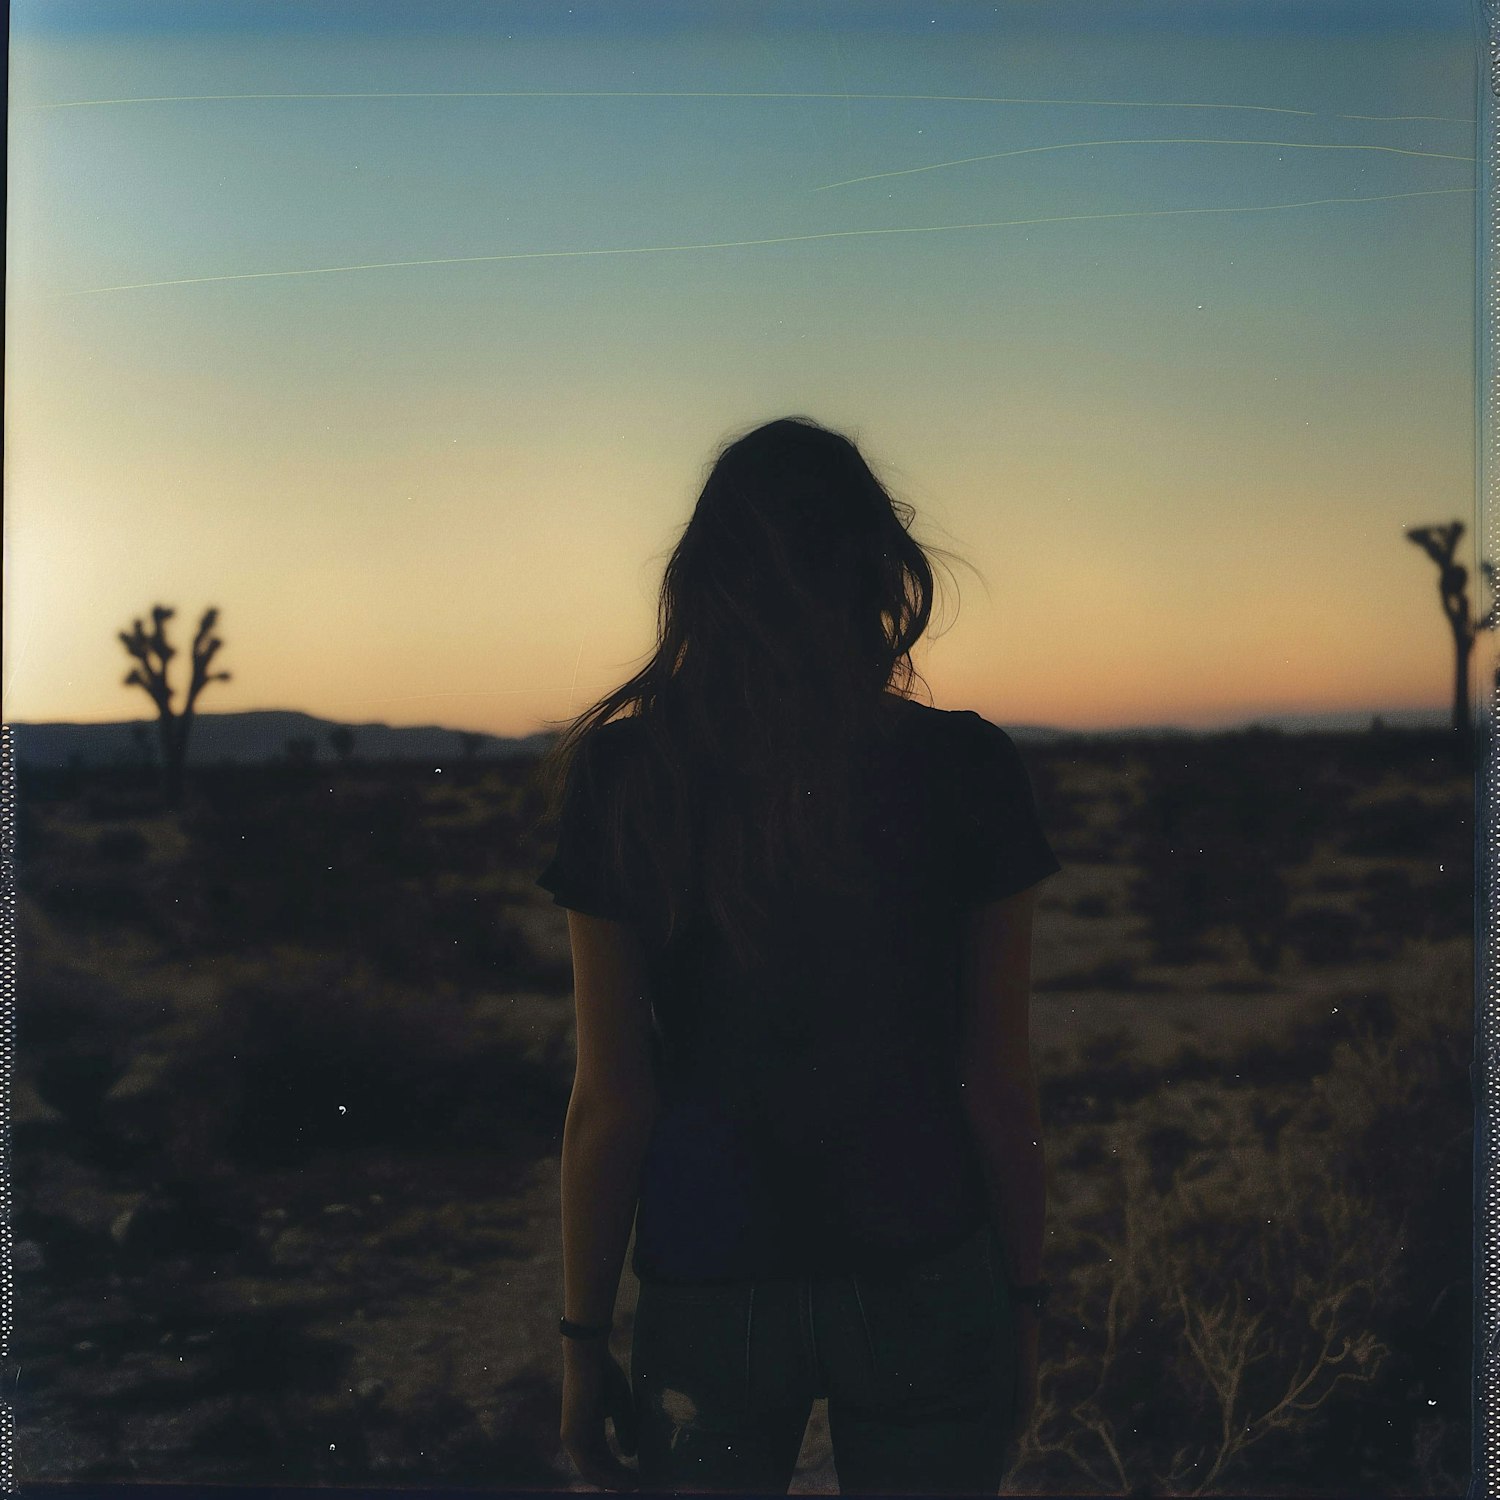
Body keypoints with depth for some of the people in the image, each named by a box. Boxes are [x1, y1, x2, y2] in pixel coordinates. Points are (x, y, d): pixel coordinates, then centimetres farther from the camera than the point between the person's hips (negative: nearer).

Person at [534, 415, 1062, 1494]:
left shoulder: (626, 780, -9)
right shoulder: (965, 770, -9)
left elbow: (611, 1102, -6)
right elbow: (999, 1081, -4)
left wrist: (585, 1336, 5)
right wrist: (1024, 1302, 9)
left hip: (707, 1291, 0)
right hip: (925, 1283, 0)